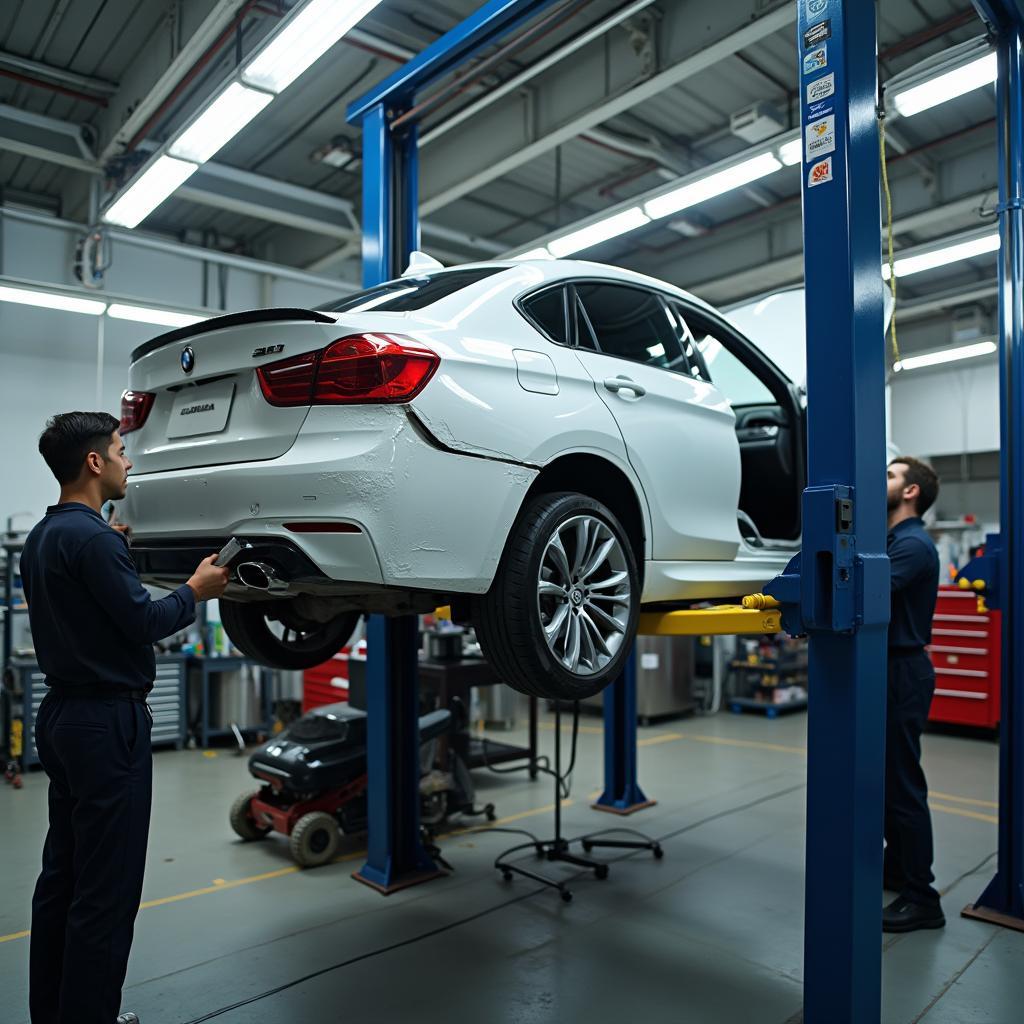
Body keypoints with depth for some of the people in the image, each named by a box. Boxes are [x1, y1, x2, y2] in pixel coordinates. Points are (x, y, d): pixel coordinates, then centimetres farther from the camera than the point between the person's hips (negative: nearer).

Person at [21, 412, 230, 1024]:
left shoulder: (44, 536, 11)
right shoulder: (91, 537, -19)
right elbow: (144, 622, -19)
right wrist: (197, 591, -4)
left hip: (63, 715, 10)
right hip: (106, 721, -10)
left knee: (62, 876, 18)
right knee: (106, 890, 0)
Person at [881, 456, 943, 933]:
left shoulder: (914, 544, -16)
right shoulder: (891, 541, 16)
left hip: (904, 670, -10)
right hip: (888, 668, 10)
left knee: (903, 784, -4)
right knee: (887, 777, 19)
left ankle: (921, 899, 6)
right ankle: (897, 867, 33)